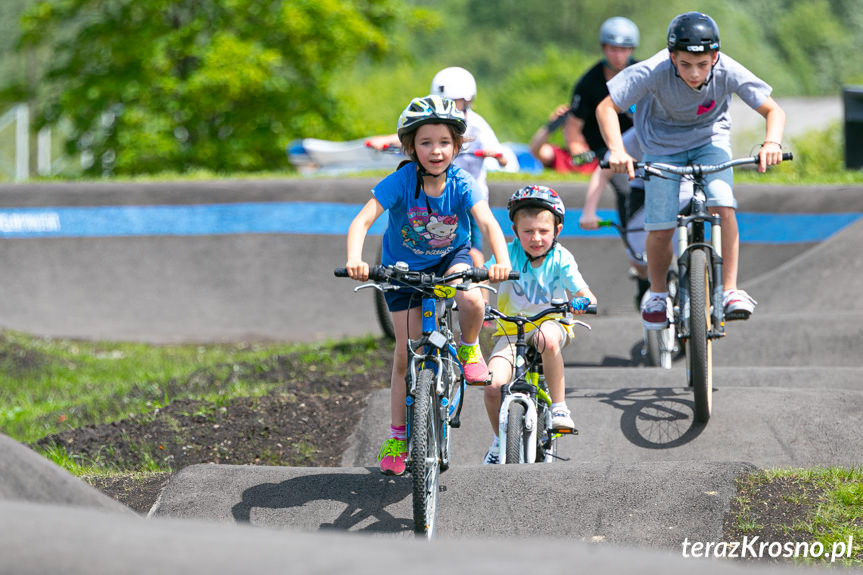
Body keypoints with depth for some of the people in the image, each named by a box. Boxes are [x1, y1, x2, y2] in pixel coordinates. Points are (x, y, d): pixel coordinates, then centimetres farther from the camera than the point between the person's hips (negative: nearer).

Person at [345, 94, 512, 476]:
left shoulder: (461, 184, -23)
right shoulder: (401, 181, -26)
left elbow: (488, 222, -35)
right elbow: (363, 220, -35)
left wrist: (502, 259, -54)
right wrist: (354, 260, -54)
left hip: (451, 258, 0)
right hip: (404, 267, 0)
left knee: (473, 302, -34)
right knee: (407, 353, -1)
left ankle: (468, 347, 1)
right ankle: (398, 436, 14)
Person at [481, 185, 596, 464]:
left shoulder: (561, 259, -12)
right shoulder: (510, 254, -11)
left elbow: (587, 296, -19)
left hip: (550, 323, -1)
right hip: (511, 328, 1)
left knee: (547, 339, -40)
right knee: (494, 385, -22)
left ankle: (559, 407, -23)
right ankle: (499, 439, 8)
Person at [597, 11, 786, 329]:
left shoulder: (728, 72, -29)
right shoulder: (653, 72, -33)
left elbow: (773, 110, -21)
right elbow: (607, 107, -27)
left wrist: (772, 142, -42)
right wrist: (616, 149, -43)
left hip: (710, 139, 1)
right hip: (663, 145, -1)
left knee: (724, 206, -22)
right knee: (660, 229, -6)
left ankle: (731, 290, -11)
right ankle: (657, 293, 21)